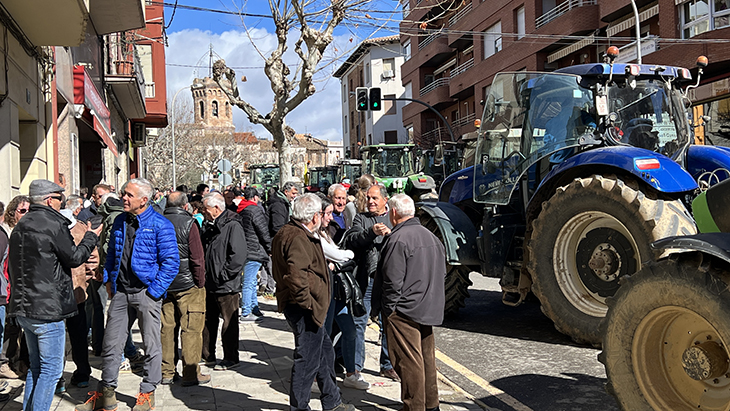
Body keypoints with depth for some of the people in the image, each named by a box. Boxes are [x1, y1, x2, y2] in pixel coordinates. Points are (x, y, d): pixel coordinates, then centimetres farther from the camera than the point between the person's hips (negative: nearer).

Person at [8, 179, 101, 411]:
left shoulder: (20, 226, 13)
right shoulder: (53, 224, -14)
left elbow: (13, 267, 18)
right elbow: (74, 258, -8)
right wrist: (91, 237, 8)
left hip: (23, 307, 9)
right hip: (47, 308, -9)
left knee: (36, 367, 19)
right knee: (51, 369, -2)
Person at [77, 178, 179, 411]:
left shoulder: (160, 225, -11)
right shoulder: (120, 222, 9)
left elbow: (171, 261, -12)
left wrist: (154, 290, -15)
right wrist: (108, 280, 10)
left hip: (146, 293, -6)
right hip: (120, 292, 6)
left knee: (151, 345, 5)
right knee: (111, 343, 10)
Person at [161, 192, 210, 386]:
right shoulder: (188, 223, -12)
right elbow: (197, 257, -14)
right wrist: (200, 282, -4)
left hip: (164, 285, 6)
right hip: (187, 285, -6)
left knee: (167, 328, 12)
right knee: (191, 328, 1)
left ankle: (166, 372, 19)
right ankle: (191, 373, 4)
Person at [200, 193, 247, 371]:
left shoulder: (233, 226, -15)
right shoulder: (211, 227, 13)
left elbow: (238, 256, -23)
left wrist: (223, 275, -19)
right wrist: (204, 276, 12)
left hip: (226, 286, -9)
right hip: (210, 284, 9)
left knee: (229, 322, 3)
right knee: (208, 320, 17)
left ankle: (231, 358, 14)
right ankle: (207, 355, 29)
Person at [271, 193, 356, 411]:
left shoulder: (287, 233, 13)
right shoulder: (298, 238, -21)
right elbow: (297, 274, -32)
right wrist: (306, 302, -22)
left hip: (307, 310, 11)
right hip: (304, 310, -11)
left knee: (325, 352, 20)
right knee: (307, 360, 0)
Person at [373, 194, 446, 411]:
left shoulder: (398, 239, -16)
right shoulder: (430, 236, 12)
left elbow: (393, 280, -19)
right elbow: (442, 273, 18)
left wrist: (388, 308, -9)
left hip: (405, 310, -9)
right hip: (429, 309, 9)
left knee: (409, 362, -1)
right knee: (427, 357, 16)